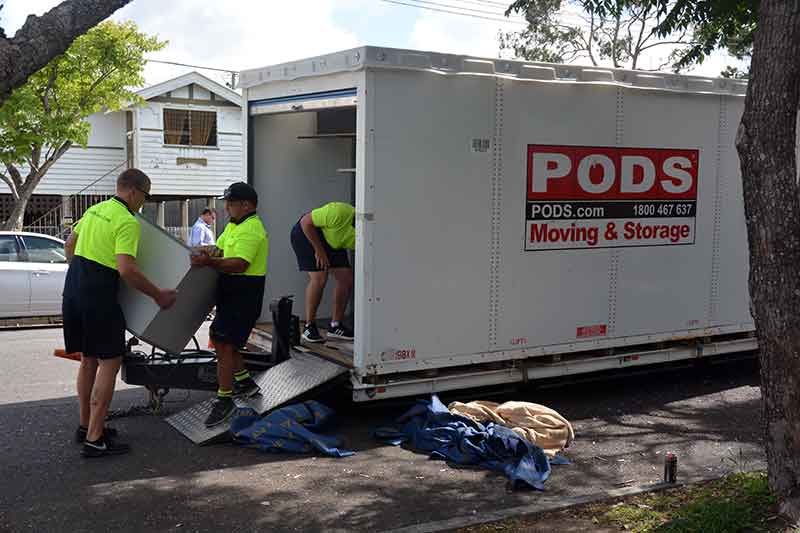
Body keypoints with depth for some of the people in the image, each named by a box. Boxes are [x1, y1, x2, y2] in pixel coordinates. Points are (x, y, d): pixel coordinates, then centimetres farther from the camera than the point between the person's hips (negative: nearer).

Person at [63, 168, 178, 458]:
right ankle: (94, 439, -4)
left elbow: (70, 245, 24)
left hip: (73, 290, 9)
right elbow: (126, 269, -24)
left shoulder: (95, 210, 14)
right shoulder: (128, 222, -15)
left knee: (88, 359, 19)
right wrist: (158, 295, -17)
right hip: (99, 297, -9)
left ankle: (86, 425, 29)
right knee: (109, 362, -3)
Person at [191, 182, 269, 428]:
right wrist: (205, 252, -1)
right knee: (218, 337, 20)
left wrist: (210, 262, -39)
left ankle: (224, 400, -5)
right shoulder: (234, 226, 16)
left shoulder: (251, 230, -18)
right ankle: (245, 382, 34)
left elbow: (240, 264, -29)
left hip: (244, 294, -11)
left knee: (224, 344, -11)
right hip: (231, 292, 11)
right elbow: (219, 249, 19)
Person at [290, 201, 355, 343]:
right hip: (307, 233, -6)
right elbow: (305, 222, -25)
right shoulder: (340, 213, -37)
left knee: (347, 279, -4)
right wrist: (319, 250, -23)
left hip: (331, 241, 6)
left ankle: (336, 326, 9)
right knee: (319, 278, -20)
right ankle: (309, 327, -6)